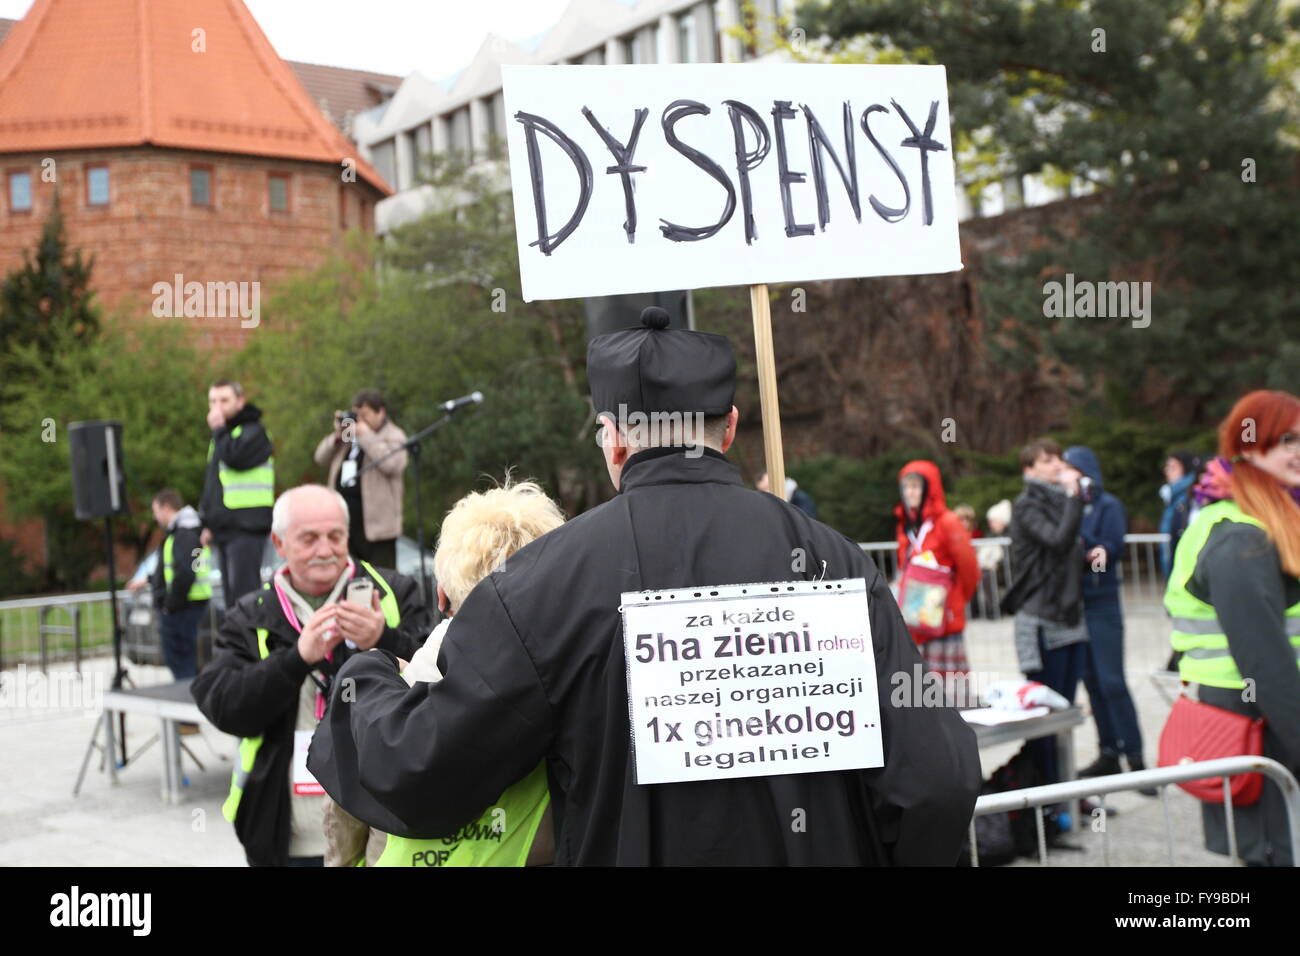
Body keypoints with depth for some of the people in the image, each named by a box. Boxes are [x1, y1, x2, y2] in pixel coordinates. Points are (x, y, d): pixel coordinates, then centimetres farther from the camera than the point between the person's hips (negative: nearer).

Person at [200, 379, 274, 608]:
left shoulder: (254, 432, -5)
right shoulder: (221, 436, 21)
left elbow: (234, 458, -25)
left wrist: (219, 428, -10)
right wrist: (209, 524, 20)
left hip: (246, 528, -9)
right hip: (224, 527, 9)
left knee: (244, 593, -14)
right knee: (231, 597, 9)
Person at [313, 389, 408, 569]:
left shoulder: (394, 436, -1)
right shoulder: (350, 434, 18)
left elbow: (392, 464, -20)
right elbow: (321, 459, 17)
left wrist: (366, 436, -13)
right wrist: (338, 435, 2)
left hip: (375, 521, -7)